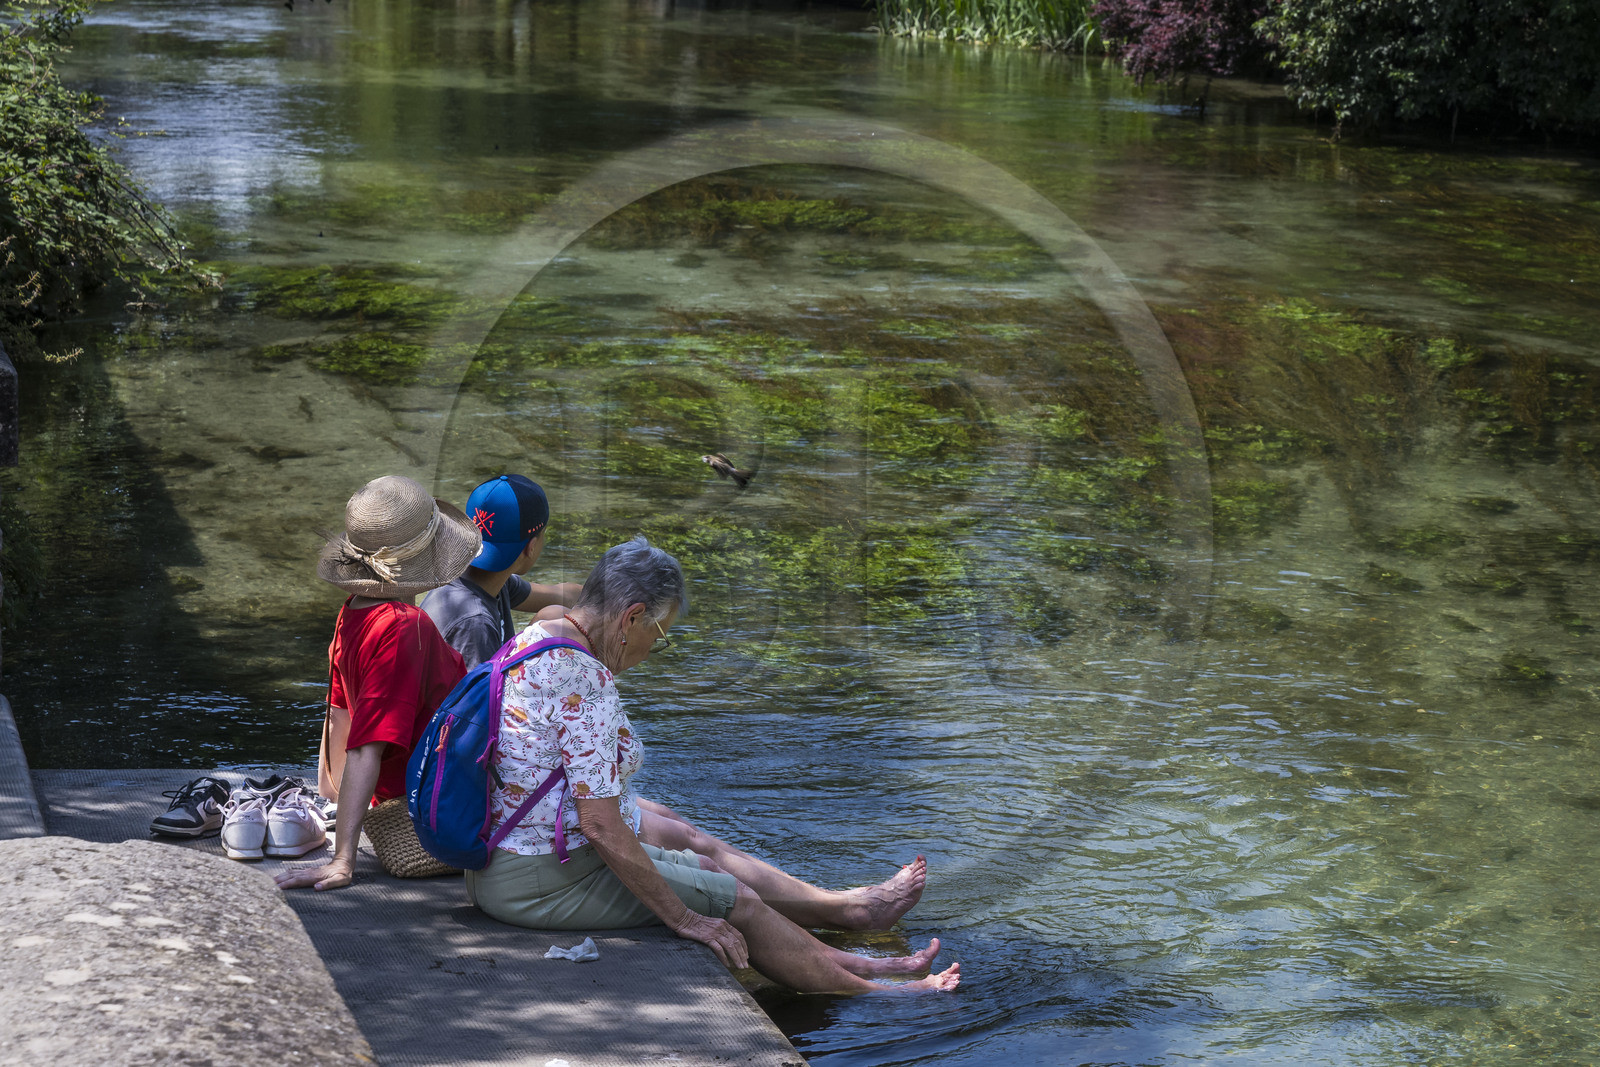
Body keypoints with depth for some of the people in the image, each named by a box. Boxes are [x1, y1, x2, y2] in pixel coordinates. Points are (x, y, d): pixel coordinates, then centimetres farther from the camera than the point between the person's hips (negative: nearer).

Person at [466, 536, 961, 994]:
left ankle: (856, 964, 23)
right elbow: (601, 827, -25)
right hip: (544, 882, -10)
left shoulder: (535, 639, 6)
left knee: (706, 865, 17)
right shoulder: (585, 684, -24)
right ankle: (874, 992, 15)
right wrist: (683, 918, -17)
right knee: (736, 902, 1)